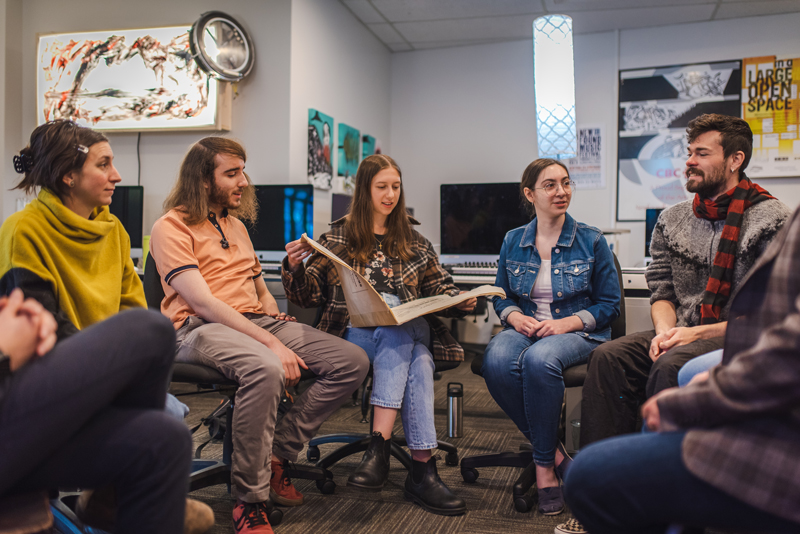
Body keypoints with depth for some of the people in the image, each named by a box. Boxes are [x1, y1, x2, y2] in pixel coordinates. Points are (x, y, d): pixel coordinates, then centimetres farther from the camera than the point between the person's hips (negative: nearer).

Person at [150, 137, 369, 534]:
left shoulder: (237, 226, 25)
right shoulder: (171, 227, -1)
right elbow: (203, 303, -14)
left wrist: (274, 314, 6)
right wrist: (272, 343, -21)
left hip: (255, 322, 8)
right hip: (199, 329, -7)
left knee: (353, 362, -11)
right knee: (265, 369, -40)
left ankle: (276, 457, -5)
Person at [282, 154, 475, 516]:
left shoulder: (413, 241, 22)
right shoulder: (337, 238, 14)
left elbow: (439, 288, 24)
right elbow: (308, 296, 10)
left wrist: (461, 301, 1)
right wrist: (294, 268, -11)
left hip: (409, 328, 2)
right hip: (356, 333, -2)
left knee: (394, 332, -37)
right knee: (417, 362, -34)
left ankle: (379, 446, -41)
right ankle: (422, 467, -37)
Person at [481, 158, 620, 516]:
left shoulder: (592, 241, 2)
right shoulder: (513, 241, 9)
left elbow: (609, 304, 3)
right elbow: (500, 297, 17)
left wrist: (568, 322, -14)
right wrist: (515, 316, -7)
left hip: (577, 331, -3)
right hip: (525, 327, 3)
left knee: (540, 360, -38)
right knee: (497, 362, -33)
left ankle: (544, 463, -18)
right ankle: (551, 448, -13)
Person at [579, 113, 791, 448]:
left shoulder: (771, 219, -4)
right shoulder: (671, 220, 14)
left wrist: (699, 333, -16)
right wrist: (665, 331, -9)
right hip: (682, 336, 5)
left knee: (670, 366, -35)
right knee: (607, 357, -22)